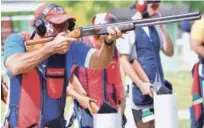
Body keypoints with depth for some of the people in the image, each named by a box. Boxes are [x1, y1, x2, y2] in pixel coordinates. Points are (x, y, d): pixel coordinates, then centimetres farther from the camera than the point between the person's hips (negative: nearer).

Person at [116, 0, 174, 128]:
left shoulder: (155, 28, 13)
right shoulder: (128, 29, -8)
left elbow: (169, 52, 10)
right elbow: (124, 60, -12)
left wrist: (162, 27, 1)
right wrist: (140, 84, -18)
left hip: (159, 89, 6)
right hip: (141, 90, -6)